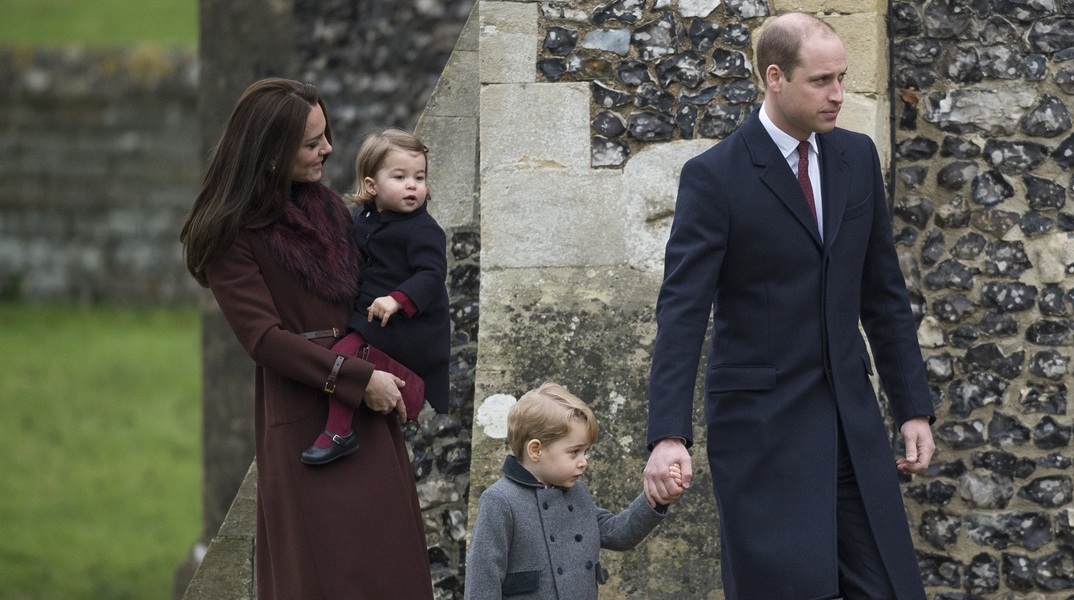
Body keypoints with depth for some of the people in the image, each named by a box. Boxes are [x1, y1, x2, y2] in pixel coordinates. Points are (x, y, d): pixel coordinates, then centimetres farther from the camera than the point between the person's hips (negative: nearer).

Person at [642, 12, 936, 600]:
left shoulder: (857, 158, 8)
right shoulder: (714, 176, -9)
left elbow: (883, 293, 14)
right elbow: (681, 313, -13)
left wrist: (914, 408, 9)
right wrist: (668, 436, -23)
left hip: (851, 418, 5)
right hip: (762, 425, -5)